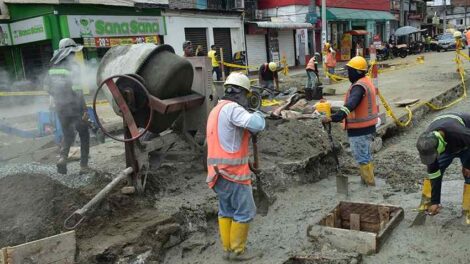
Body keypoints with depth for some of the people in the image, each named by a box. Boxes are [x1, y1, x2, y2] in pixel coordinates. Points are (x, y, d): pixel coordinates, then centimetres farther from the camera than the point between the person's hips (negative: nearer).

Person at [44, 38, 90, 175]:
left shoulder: (54, 66, 6)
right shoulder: (73, 66, -14)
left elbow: (47, 86, 12)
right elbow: (77, 89, -22)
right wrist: (85, 109, -19)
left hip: (60, 107, 6)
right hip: (75, 107, -6)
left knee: (67, 135, 20)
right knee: (84, 135, 12)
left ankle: (62, 157, -5)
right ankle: (84, 166, 13)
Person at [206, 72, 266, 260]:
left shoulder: (216, 110, 17)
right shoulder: (232, 108, -15)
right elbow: (256, 125, -28)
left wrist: (248, 132, 8)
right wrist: (258, 114, -8)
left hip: (219, 171, 10)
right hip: (233, 172, -9)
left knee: (226, 211, 17)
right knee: (245, 212, 3)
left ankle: (227, 248, 24)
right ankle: (237, 250, 11)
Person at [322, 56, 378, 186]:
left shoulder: (359, 86, -23)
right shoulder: (367, 82, 9)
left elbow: (350, 105, -39)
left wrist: (332, 118, -47)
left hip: (359, 129, -10)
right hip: (368, 126, 10)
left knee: (361, 157, 1)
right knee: (366, 154, 22)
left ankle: (370, 183, 11)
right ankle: (367, 178, 36)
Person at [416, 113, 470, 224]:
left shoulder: (458, 132, -49)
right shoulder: (429, 144, -30)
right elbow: (434, 173, -21)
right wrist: (435, 202, -17)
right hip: (448, 145, 3)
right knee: (432, 171, -8)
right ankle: (425, 204, 5)